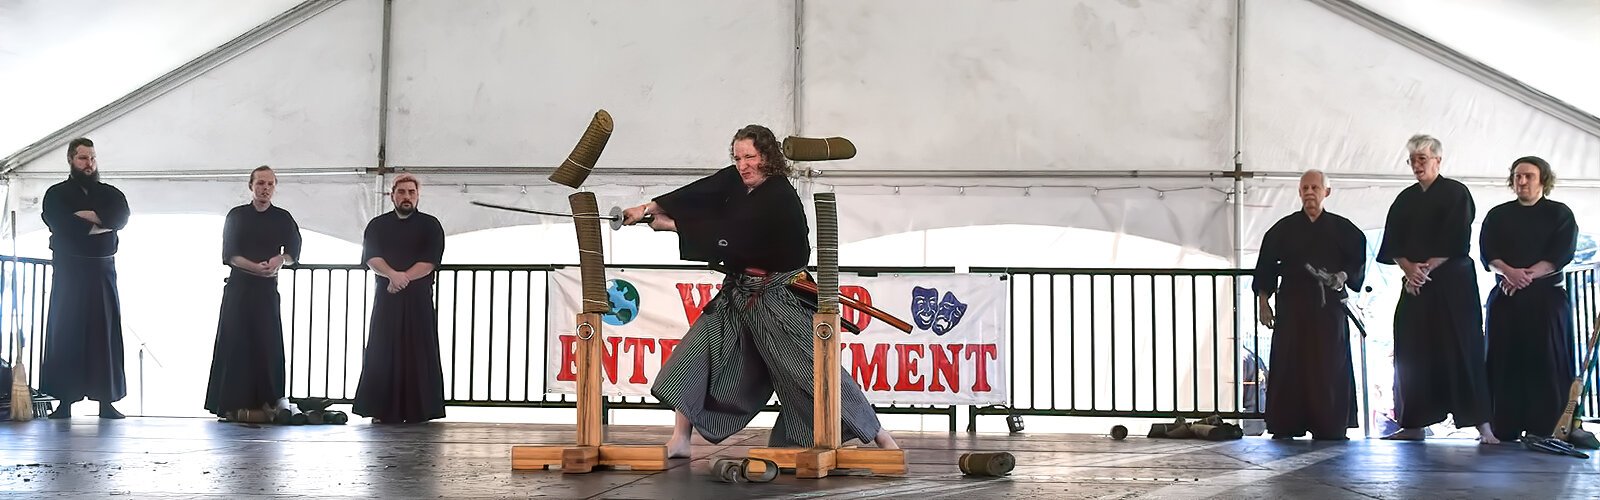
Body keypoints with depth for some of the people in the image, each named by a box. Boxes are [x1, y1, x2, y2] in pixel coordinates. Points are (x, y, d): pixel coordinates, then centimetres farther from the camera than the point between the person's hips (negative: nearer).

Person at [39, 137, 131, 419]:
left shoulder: (110, 193, 15)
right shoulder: (57, 194, 7)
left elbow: (121, 217, -5)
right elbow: (61, 225, -11)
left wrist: (85, 216, -13)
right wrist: (100, 224, -8)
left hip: (103, 270, 2)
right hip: (70, 270, -2)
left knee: (105, 332, -3)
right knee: (66, 332, -6)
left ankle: (107, 400, -4)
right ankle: (64, 401, -7)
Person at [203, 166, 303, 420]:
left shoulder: (282, 218, 9)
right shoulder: (237, 215, 5)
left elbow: (294, 250, 4)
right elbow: (230, 254, -2)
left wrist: (279, 259, -18)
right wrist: (257, 268, -17)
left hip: (267, 288, 1)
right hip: (239, 287, -1)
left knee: (268, 341, -4)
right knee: (236, 341, -5)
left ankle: (270, 399, -3)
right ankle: (233, 401, -5)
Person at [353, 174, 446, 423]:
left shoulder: (430, 225, 7)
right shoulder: (378, 225, 12)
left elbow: (430, 261, -5)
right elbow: (371, 256, -3)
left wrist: (403, 279, -16)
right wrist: (393, 275, -21)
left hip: (418, 299, -1)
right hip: (386, 298, 1)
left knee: (417, 354, -5)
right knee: (382, 353, -2)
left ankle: (417, 410, -3)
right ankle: (381, 411, 0)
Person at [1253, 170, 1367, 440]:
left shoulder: (1342, 229, 7)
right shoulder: (1283, 229, 7)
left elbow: (1358, 263, 10)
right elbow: (1265, 267, 8)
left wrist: (1345, 276, -11)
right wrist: (1263, 303, 3)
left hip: (1329, 308, 0)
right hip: (1292, 308, 0)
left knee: (1329, 368, -1)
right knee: (1288, 366, -4)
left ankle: (1329, 428, 3)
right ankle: (1284, 428, -1)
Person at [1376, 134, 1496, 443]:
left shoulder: (1455, 193, 0)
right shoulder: (1405, 200, 14)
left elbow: (1455, 241, -9)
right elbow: (1393, 244, 7)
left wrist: (1427, 268, -13)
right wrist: (1410, 269, -11)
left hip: (1452, 282, -5)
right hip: (1415, 285, 5)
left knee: (1460, 350, -10)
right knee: (1414, 355, 3)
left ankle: (1482, 424, -11)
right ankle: (1413, 425, 7)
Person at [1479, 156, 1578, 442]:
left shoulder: (1560, 214, 8)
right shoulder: (1497, 215, 14)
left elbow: (1560, 255, -4)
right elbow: (1488, 254, 1)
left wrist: (1527, 275, -16)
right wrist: (1509, 272, -19)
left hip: (1546, 297, -2)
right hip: (1505, 298, 2)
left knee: (1546, 361, -7)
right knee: (1506, 362, -3)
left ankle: (1547, 429, -7)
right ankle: (1504, 429, -2)